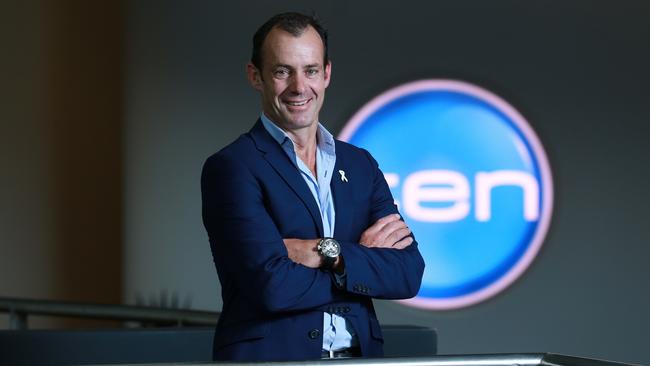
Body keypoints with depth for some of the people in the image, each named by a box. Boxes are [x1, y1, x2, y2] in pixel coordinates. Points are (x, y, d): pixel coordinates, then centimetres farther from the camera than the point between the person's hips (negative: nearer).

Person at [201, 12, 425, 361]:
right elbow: (272, 286, -12)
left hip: (359, 357, 4)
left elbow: (409, 274, 5)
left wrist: (328, 254, -9)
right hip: (271, 358, -4)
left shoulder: (361, 165, 14)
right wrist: (363, 258, -2)